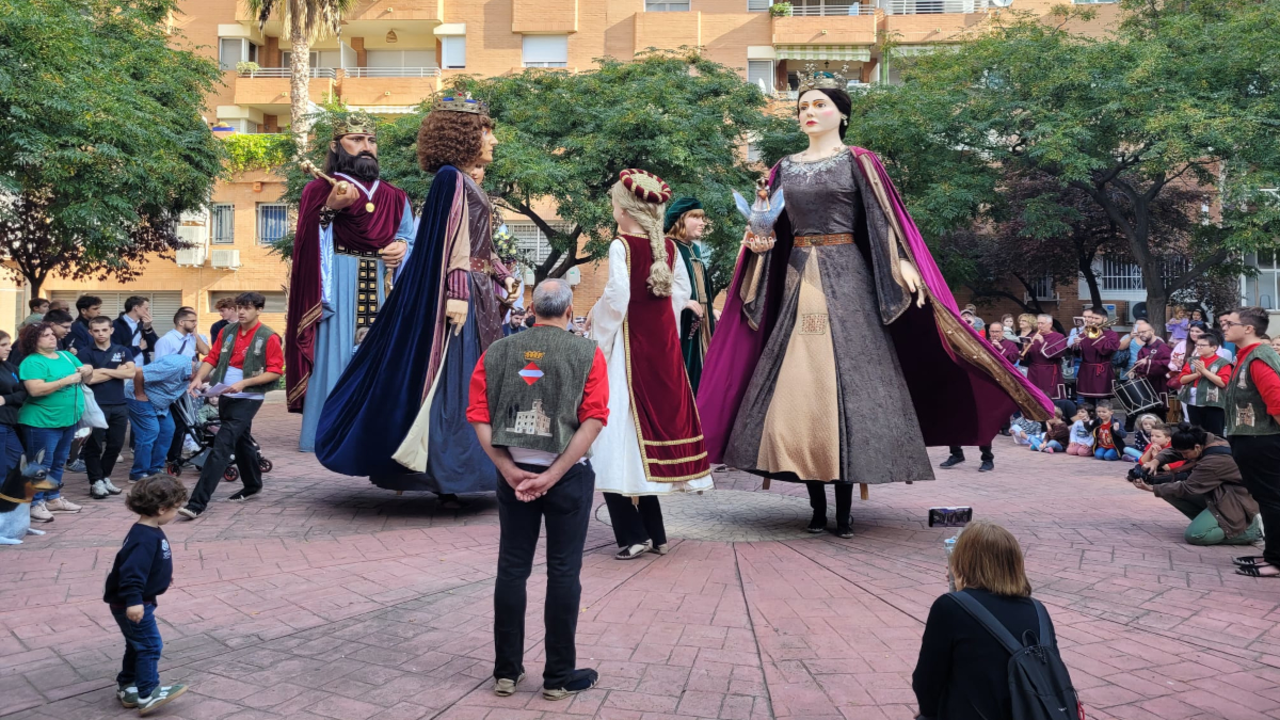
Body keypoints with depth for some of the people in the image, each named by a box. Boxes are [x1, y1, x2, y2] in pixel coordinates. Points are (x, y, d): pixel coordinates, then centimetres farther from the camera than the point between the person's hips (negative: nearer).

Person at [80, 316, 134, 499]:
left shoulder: (122, 351, 10)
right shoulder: (86, 352, 0)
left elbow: (130, 372, -6)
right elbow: (89, 378, -13)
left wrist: (104, 370, -10)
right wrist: (117, 371, -6)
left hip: (119, 405, 4)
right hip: (96, 405, -3)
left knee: (116, 444, 9)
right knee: (94, 446, 1)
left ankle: (105, 477, 24)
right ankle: (96, 482, 11)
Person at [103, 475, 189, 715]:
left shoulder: (151, 533, 7)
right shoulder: (145, 538, -27)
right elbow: (133, 570, -33)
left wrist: (162, 575, 37)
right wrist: (134, 601, -37)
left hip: (137, 601, 11)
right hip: (132, 604, -11)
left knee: (137, 645, 20)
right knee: (150, 645, -5)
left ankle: (127, 687, 33)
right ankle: (148, 694, 1)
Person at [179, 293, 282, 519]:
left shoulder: (268, 338, -10)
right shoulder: (227, 331, 6)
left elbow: (275, 371, -11)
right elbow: (212, 358, 8)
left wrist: (244, 383, -20)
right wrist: (199, 378, -10)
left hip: (248, 399, -6)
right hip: (226, 397, 6)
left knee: (221, 446, -13)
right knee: (240, 441, 21)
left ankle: (198, 503, -15)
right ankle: (253, 485, 42)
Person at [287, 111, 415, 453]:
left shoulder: (395, 198, 15)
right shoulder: (319, 190, 3)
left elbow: (413, 240, 18)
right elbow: (307, 244, -9)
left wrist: (404, 247, -3)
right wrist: (329, 210, -23)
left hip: (382, 290, 4)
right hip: (337, 288, -4)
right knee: (335, 356, -5)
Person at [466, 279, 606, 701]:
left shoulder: (497, 352, 3)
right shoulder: (587, 354, -4)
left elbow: (478, 416, -4)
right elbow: (593, 420, -14)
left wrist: (509, 470, -8)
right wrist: (553, 475, -15)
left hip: (513, 473, 3)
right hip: (568, 476, -2)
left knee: (512, 568, 11)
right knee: (563, 571, 6)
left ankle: (506, 671, 21)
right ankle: (559, 677, 15)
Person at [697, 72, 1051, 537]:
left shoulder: (858, 162, 3)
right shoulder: (785, 168, 14)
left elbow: (883, 221, -7)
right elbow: (770, 230, 16)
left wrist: (903, 264, -22)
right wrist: (759, 243, -6)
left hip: (846, 281, -4)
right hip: (797, 281, 4)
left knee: (847, 379, -6)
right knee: (801, 382, -1)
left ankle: (845, 508, 2)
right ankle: (817, 506, 8)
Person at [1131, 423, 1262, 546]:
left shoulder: (1214, 461, -31)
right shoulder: (1205, 440, -8)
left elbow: (1186, 487, -22)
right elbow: (1172, 451, 3)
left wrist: (1152, 488, -15)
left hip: (1232, 503, -9)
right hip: (1216, 495, 9)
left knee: (1194, 535, -22)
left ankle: (1251, 529, -6)